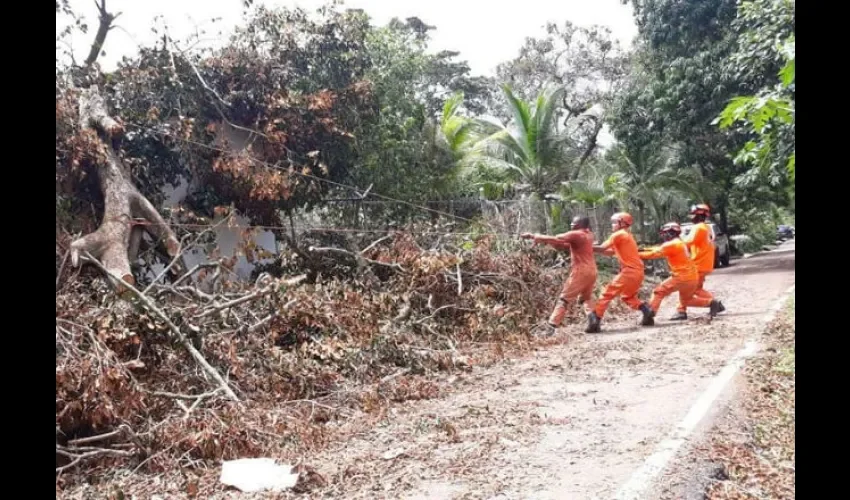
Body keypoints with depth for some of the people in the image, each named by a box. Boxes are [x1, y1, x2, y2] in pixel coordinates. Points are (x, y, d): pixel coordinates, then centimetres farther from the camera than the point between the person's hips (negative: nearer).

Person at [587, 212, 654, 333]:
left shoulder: (618, 235, -6)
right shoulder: (628, 236, 22)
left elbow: (602, 248, -11)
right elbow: (611, 252, 21)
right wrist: (594, 248, 13)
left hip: (629, 271, -9)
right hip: (637, 272, 9)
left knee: (607, 293, -8)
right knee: (628, 296, 27)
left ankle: (595, 321, -13)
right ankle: (648, 313, 13)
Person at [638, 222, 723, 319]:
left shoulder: (671, 245, -10)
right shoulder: (680, 243, 18)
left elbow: (654, 254, -10)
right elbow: (660, 249, 21)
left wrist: (637, 254, -5)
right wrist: (644, 249, 17)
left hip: (682, 277, -9)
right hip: (692, 277, 9)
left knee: (658, 292, -4)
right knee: (686, 300, 25)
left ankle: (650, 314, -14)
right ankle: (711, 303, 15)